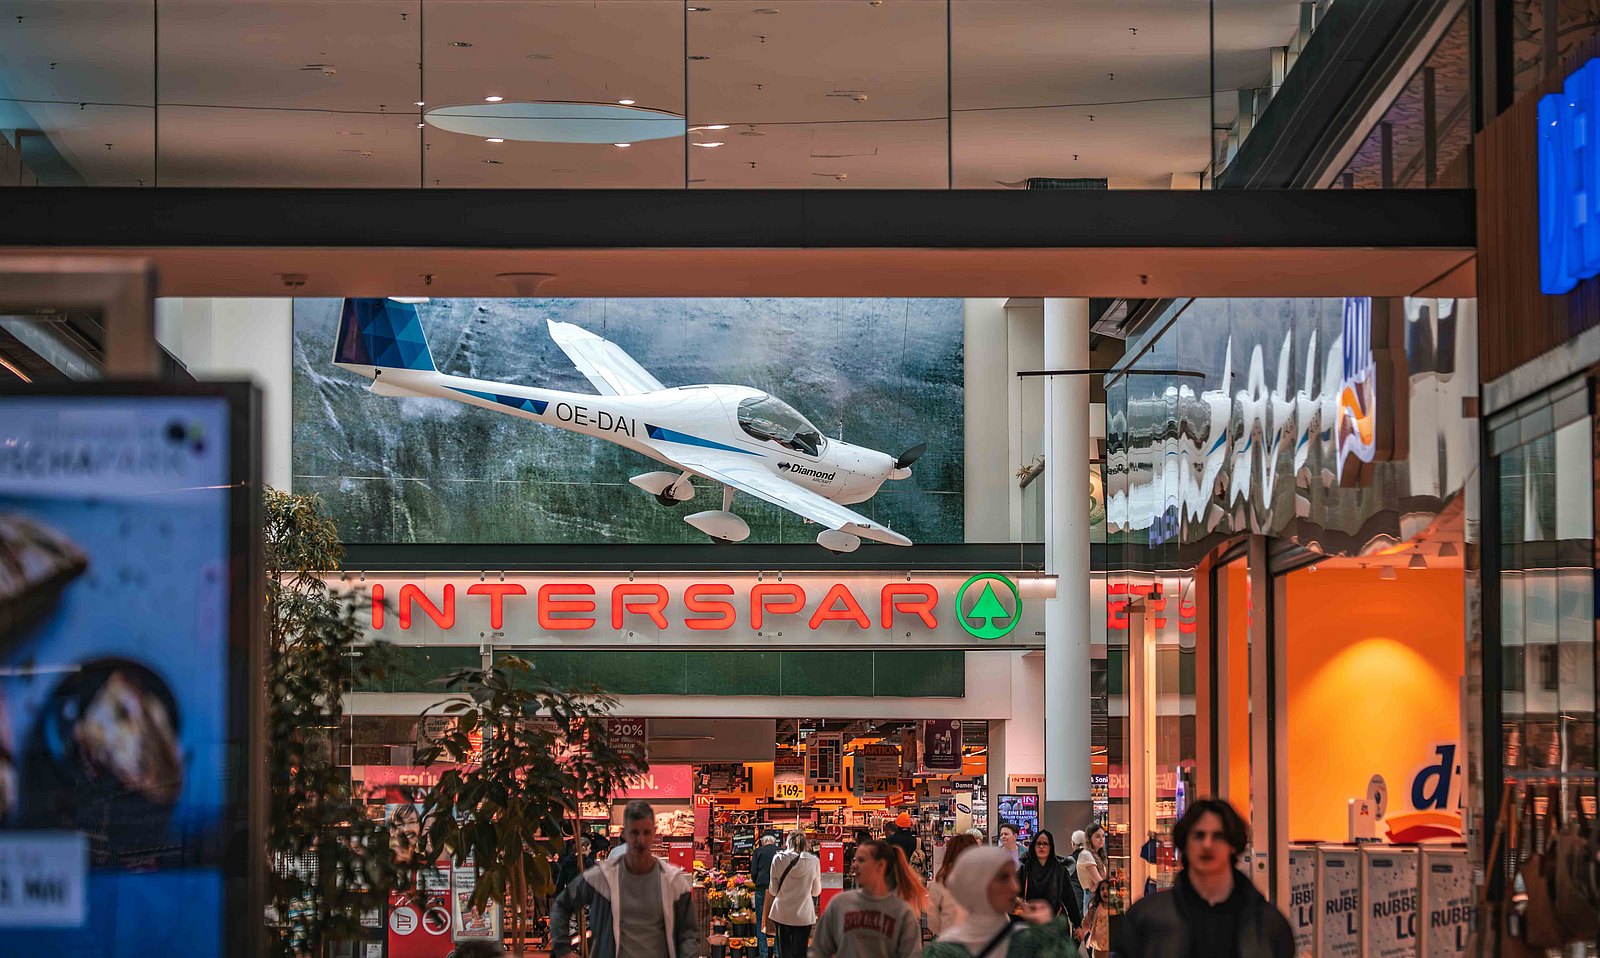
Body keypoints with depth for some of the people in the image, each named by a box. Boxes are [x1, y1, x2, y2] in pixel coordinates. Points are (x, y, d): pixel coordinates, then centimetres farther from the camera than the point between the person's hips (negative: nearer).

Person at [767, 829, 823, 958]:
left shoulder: (778, 859, -7)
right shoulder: (813, 861, -7)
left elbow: (773, 890, -2)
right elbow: (816, 891, 0)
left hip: (782, 913, 0)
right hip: (803, 914, 0)